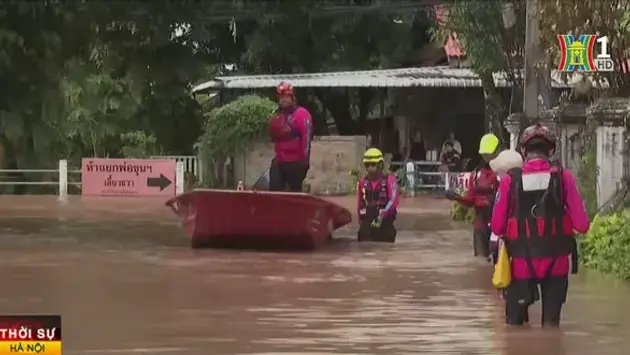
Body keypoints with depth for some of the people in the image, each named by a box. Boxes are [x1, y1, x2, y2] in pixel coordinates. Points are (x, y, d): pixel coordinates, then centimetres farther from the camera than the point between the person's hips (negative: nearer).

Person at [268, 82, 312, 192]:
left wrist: (305, 158, -19)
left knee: (295, 191, 2)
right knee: (274, 189, 1)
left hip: (296, 162, -7)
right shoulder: (277, 116, 14)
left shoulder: (301, 114, -12)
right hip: (279, 161, 7)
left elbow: (307, 136, -18)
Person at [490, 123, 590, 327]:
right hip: (556, 262, 1)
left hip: (522, 261, -1)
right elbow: (582, 225, -10)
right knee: (551, 322, 11)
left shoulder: (511, 180, -8)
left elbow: (497, 227, -6)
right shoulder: (563, 178, -7)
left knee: (515, 322, 13)